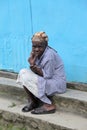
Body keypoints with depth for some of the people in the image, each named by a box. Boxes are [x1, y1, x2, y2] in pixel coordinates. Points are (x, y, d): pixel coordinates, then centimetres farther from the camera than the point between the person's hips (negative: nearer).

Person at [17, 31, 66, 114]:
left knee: (26, 78, -20)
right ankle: (32, 101, 4)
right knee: (23, 72, -3)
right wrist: (32, 64, -21)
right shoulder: (38, 53, 0)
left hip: (57, 84, -9)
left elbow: (47, 76, -22)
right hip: (46, 80, 9)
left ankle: (48, 105, -11)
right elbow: (36, 71, -2)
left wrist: (34, 66, -27)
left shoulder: (49, 55, -24)